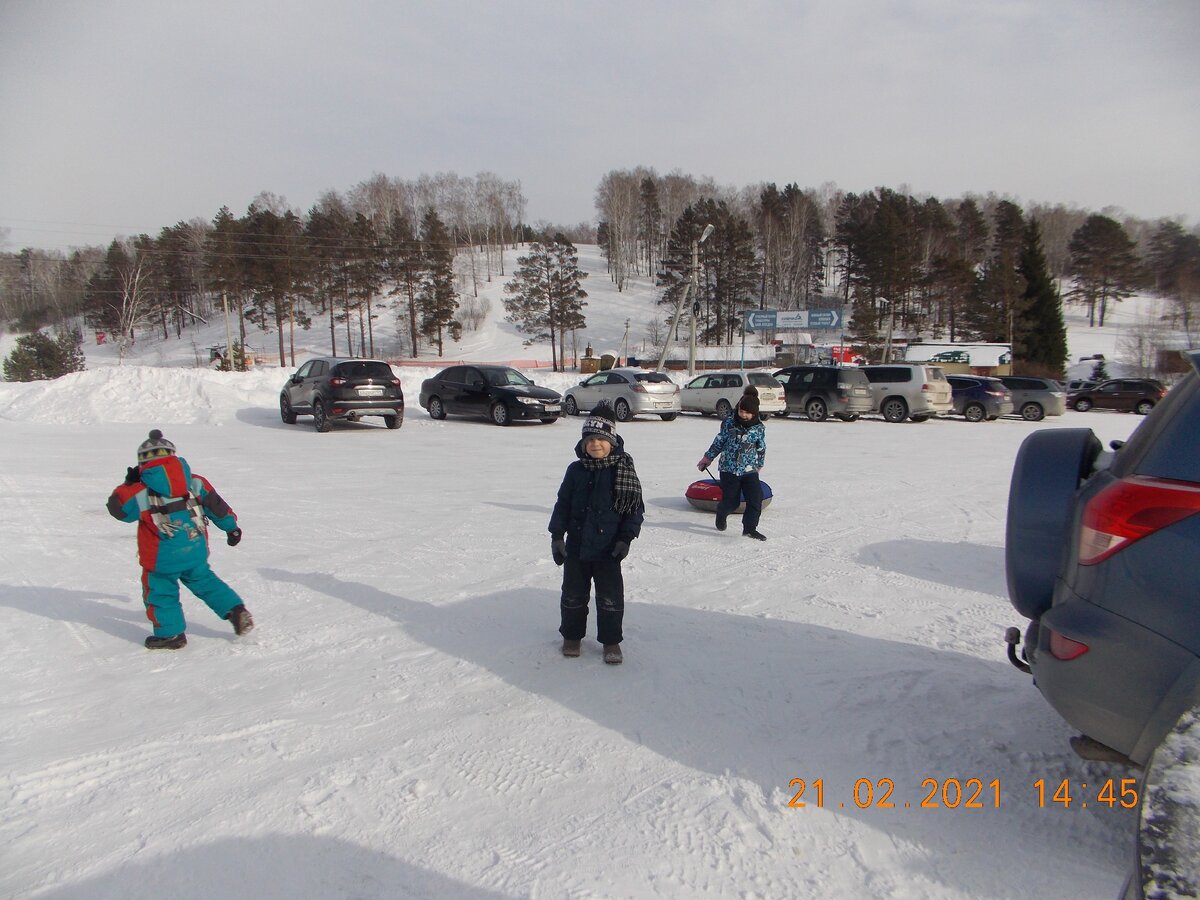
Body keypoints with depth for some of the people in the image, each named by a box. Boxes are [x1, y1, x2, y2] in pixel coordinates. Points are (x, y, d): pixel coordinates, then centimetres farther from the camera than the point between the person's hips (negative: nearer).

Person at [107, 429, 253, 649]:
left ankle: (170, 634, 20)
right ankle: (236, 610, 18)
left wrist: (129, 484, 16)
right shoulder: (195, 482, 1)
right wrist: (231, 527, 22)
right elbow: (215, 504, 9)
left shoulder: (140, 493, -9)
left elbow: (117, 507, 3)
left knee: (159, 591, 14)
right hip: (196, 550, 4)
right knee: (204, 581, 23)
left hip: (163, 557, -4)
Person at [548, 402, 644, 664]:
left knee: (610, 596, 5)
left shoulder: (624, 471, -6)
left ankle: (611, 640, 22)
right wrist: (557, 536, -1)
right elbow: (562, 504, 4)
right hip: (576, 545, 2)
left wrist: (626, 538, -10)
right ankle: (572, 635, 32)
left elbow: (636, 508, -3)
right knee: (573, 593, 14)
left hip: (608, 547, -2)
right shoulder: (576, 470, 0)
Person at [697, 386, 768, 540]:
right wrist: (708, 457, 13)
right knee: (731, 501, 3)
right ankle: (721, 516, 37)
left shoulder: (759, 428, -3)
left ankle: (749, 528, 5)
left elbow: (761, 449, 10)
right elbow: (719, 441, 6)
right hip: (729, 469, -1)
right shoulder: (729, 423, -5)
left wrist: (758, 465, 19)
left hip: (749, 470, 1)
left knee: (756, 498, -11)